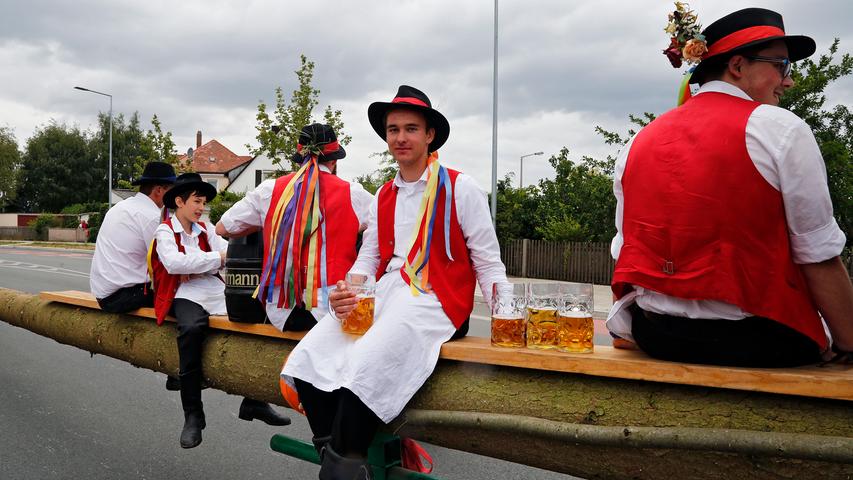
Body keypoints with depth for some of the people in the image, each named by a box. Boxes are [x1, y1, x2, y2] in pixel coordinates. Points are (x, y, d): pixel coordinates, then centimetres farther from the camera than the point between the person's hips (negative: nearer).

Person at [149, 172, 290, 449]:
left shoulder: (205, 229, 20)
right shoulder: (165, 231, 6)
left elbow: (227, 252, 4)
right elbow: (173, 263, -14)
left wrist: (197, 268, -15)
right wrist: (216, 258, -14)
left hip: (216, 291, 5)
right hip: (186, 295, -5)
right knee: (192, 327, -36)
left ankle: (253, 400, -7)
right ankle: (192, 415, -24)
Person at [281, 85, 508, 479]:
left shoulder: (460, 188, 0)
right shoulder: (383, 196, 19)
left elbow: (488, 261, 0)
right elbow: (368, 258, 17)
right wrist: (348, 292, -5)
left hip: (433, 302, -6)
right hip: (383, 294, 6)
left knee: (361, 369, -31)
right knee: (306, 361, -16)